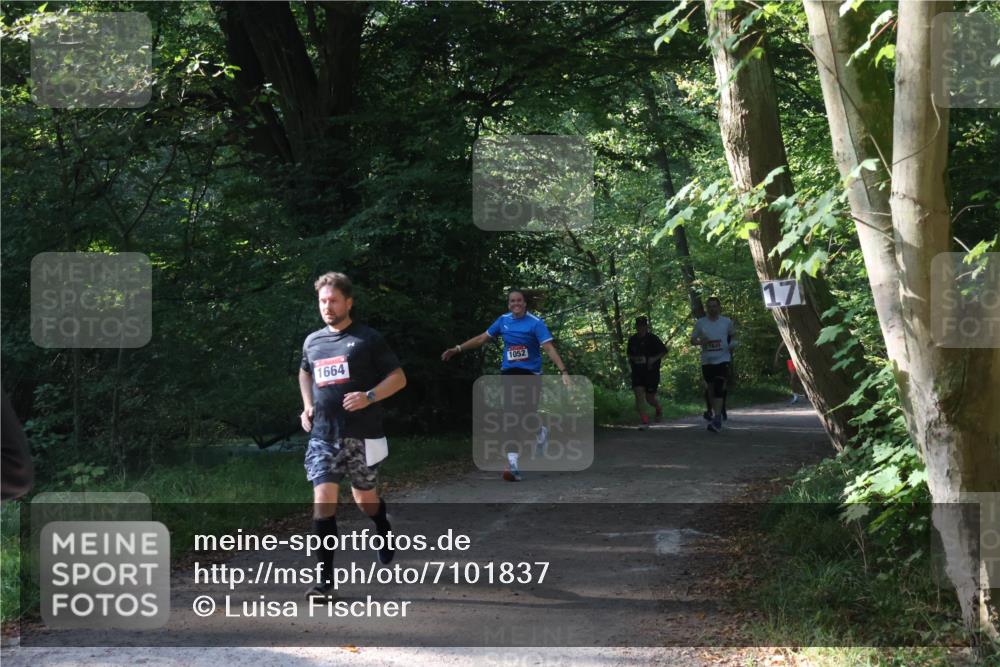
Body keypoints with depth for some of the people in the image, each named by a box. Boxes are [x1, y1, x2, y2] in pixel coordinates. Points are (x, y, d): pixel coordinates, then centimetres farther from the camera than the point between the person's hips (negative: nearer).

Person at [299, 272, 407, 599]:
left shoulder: (368, 339, -3)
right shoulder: (312, 342, 10)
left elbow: (399, 378, -2)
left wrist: (369, 396, -17)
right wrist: (307, 405, 13)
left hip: (361, 436, -3)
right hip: (323, 435, 3)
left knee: (364, 499, 11)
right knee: (323, 501, -10)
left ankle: (385, 533, 46)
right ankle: (325, 579, -9)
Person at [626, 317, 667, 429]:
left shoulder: (653, 338, -6)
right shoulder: (632, 339, 7)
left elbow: (664, 351, 0)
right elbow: (629, 354, 22)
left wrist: (654, 359, -14)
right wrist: (631, 359, 1)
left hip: (651, 372, -3)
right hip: (637, 372, 3)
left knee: (649, 398, 3)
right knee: (639, 395, -13)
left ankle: (659, 408, 38)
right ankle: (644, 421, -13)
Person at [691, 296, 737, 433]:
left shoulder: (727, 322, 4)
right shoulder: (700, 323, 4)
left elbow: (733, 335, 21)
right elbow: (692, 340, 9)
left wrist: (733, 343, -1)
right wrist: (700, 342, -13)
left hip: (723, 359, -3)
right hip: (707, 361, 3)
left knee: (719, 390, -16)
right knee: (711, 390, 11)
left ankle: (717, 420, -21)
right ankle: (716, 415, 27)